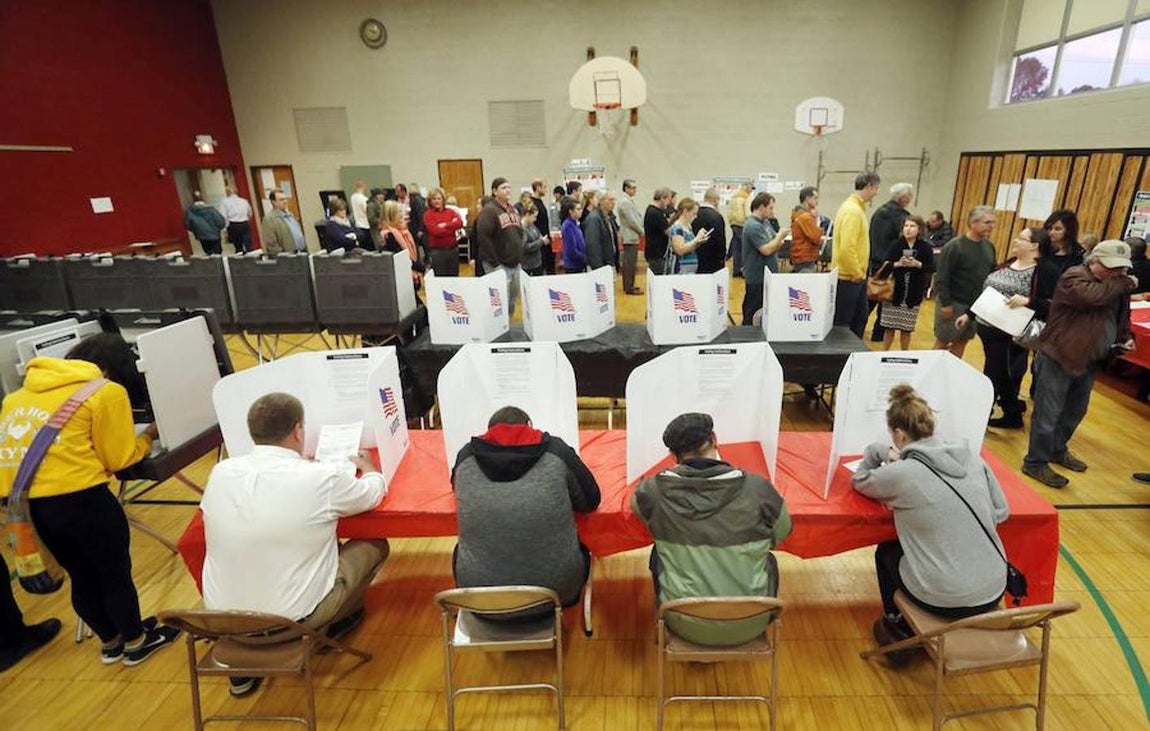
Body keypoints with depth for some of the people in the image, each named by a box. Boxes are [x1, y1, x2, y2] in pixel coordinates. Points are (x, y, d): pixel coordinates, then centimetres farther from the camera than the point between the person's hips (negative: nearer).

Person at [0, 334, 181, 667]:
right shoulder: (106, 391, -3)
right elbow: (118, 458, 0)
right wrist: (148, 435, 16)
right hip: (76, 497, -7)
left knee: (81, 574, 24)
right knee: (115, 571, 15)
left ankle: (110, 642, 41)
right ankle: (136, 641, 32)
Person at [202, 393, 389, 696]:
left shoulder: (220, 472, -7)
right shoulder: (323, 477, -20)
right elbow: (375, 491, 0)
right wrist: (365, 465, 23)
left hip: (222, 621, 5)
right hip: (291, 621, -4)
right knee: (375, 545, 12)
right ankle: (328, 627, 28)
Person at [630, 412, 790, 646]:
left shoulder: (656, 490, -16)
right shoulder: (757, 488, -17)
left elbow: (636, 501, 10)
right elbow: (781, 535, 4)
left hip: (686, 625, 0)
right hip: (749, 624, 1)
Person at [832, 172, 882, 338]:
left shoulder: (857, 207, 12)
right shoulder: (852, 210, -20)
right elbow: (847, 249, -28)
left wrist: (860, 272, 17)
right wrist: (857, 273, -17)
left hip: (856, 276, 10)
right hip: (848, 278, -10)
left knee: (860, 317, 18)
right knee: (842, 322, 1)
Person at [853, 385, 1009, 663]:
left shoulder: (901, 474, -17)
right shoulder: (972, 457, -2)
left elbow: (858, 481, 2)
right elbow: (1001, 512, 9)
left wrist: (877, 452, 13)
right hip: (994, 592, 5)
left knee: (886, 552, 23)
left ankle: (898, 630, 40)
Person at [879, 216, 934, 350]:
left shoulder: (925, 247, 0)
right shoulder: (896, 245, -1)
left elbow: (932, 268, -3)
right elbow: (885, 265, -5)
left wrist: (918, 264, -19)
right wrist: (898, 264, -22)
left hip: (913, 294, 0)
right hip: (894, 291, 0)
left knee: (906, 328, 7)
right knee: (889, 327, 4)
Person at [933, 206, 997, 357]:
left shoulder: (989, 246, 7)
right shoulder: (954, 246, -14)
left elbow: (992, 274, 16)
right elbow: (941, 278, -17)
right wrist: (945, 303, -18)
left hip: (977, 305, 6)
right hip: (954, 304, -6)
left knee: (961, 342, 13)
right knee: (942, 343, 3)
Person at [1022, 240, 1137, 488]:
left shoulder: (1117, 287, 12)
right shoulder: (1074, 277, -14)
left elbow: (1121, 320, 24)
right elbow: (1093, 296, -35)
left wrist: (1124, 341, 7)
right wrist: (1125, 283, -20)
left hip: (1088, 362, 9)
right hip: (1057, 358, -9)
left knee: (1074, 412, 21)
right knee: (1047, 415, -3)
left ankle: (1057, 450, 39)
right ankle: (1036, 463, 8)